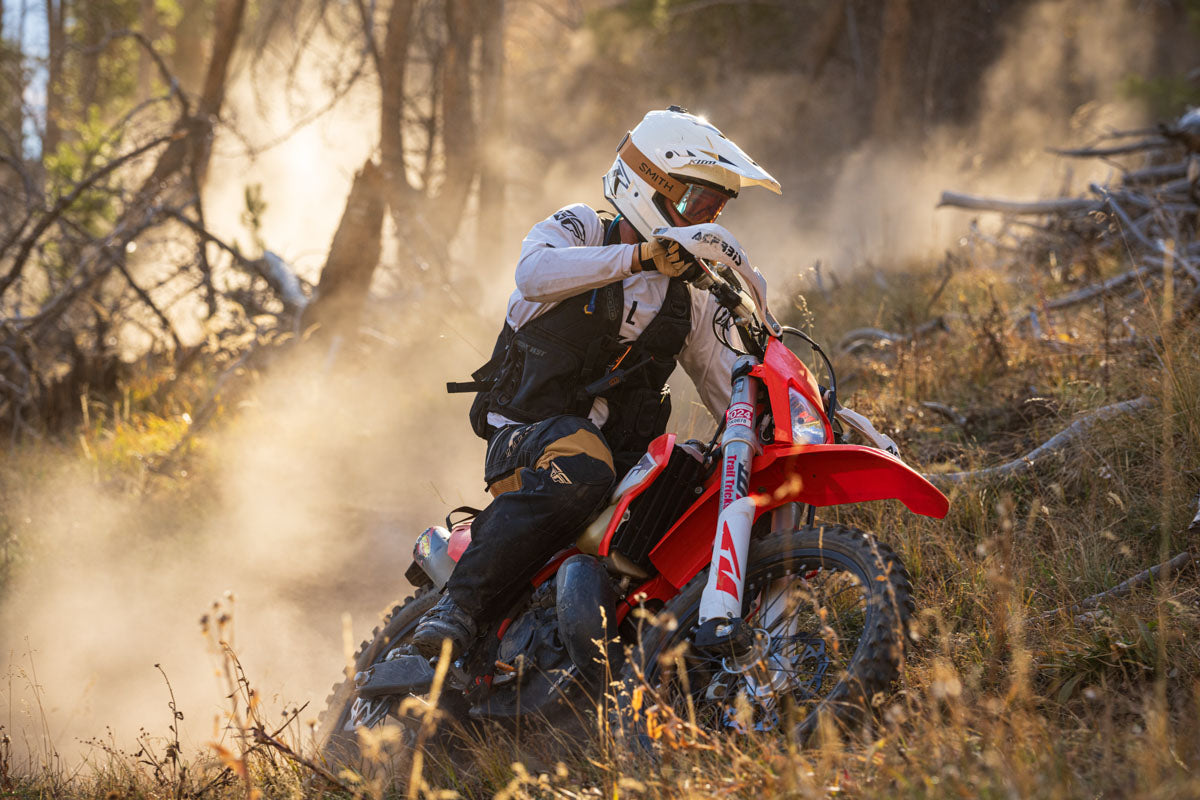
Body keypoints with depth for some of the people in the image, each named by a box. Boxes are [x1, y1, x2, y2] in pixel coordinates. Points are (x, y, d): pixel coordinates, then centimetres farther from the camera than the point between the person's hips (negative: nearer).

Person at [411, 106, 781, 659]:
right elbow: (535, 272, -23)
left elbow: (726, 387, 18)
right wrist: (640, 256, -35)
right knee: (579, 467, -40)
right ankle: (460, 603, -38)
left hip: (625, 455, 6)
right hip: (525, 436, -6)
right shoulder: (580, 230, 0)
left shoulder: (692, 295, 17)